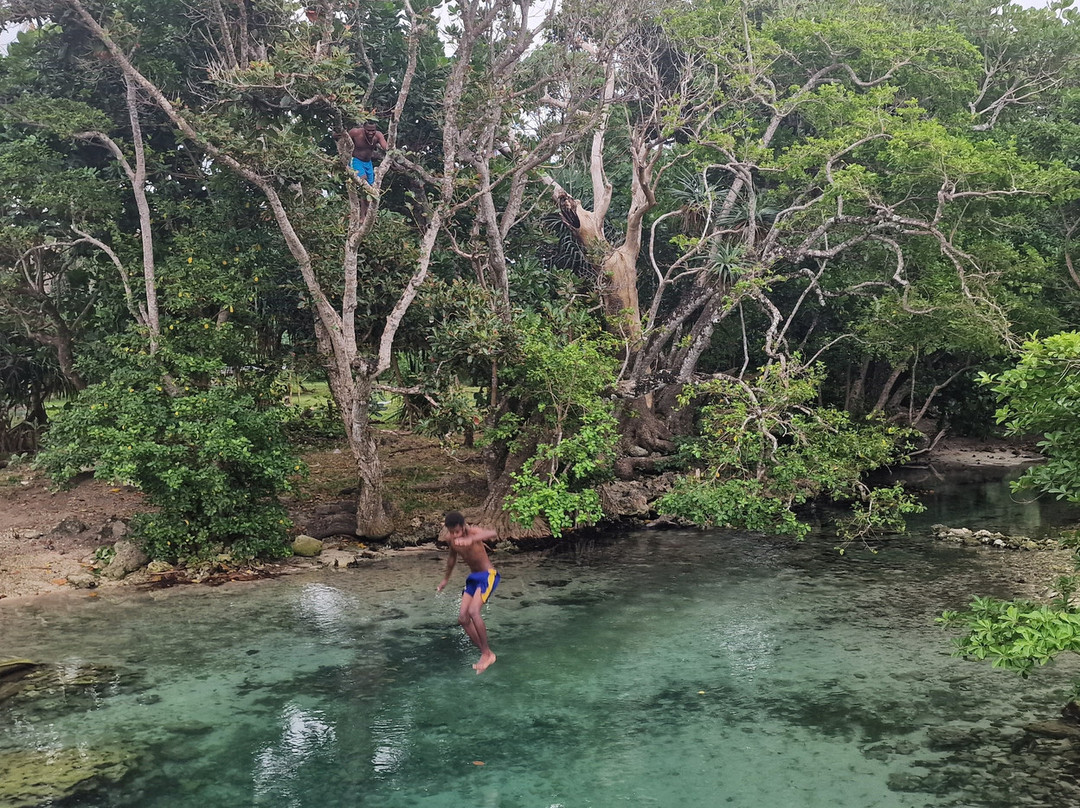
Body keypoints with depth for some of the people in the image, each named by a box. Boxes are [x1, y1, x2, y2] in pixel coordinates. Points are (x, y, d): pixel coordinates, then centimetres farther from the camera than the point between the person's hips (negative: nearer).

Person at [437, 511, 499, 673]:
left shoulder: (473, 531, -23)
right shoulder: (450, 539, -3)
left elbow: (492, 533, -47)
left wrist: (471, 540, -66)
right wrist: (446, 578, 31)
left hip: (488, 575, -8)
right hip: (473, 577, 8)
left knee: (473, 611, -24)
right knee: (462, 617, 0)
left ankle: (487, 653, -10)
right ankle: (485, 654, 10)